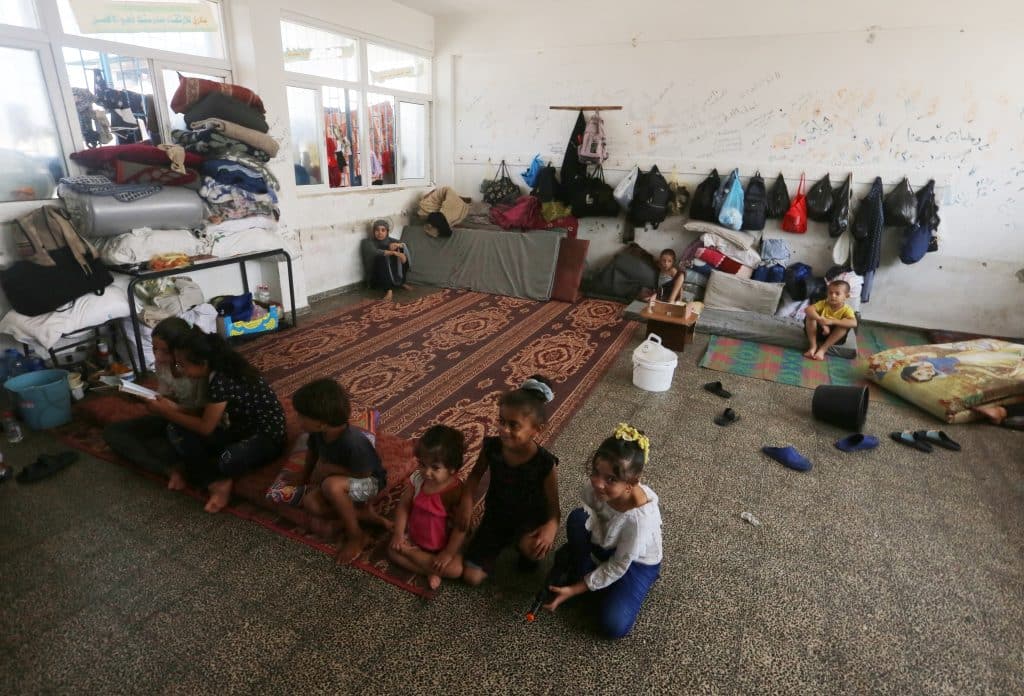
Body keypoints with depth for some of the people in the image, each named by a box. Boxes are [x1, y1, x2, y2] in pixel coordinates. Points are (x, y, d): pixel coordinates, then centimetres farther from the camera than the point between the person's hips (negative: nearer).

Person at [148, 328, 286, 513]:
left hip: (267, 437, -9)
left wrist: (167, 412, -9)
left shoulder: (222, 381, -26)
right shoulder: (215, 374, 1)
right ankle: (218, 483, -8)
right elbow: (206, 416, 7)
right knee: (176, 430, -6)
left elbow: (206, 427, -18)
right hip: (240, 429, 9)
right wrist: (174, 408, -3)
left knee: (227, 461, -39)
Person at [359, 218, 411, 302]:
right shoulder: (367, 242, -5)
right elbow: (374, 252, -26)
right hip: (376, 279, -4)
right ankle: (389, 290, -34)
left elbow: (405, 246, -4)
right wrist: (393, 252, -38)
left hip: (394, 276, 4)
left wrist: (397, 245, -26)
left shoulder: (391, 241, 9)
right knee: (383, 256, -29)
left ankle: (401, 282, -4)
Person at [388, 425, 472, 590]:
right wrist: (398, 534, -10)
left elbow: (462, 527, -23)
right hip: (415, 537, 5)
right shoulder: (417, 478, -15)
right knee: (393, 550, -12)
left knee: (456, 569, -24)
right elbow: (404, 505, -5)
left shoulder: (459, 492, -29)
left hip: (444, 545, -4)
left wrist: (448, 553, -21)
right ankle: (430, 571, -10)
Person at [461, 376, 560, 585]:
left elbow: (553, 506, -19)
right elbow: (476, 473, 2)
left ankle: (526, 548, 3)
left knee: (533, 548, -37)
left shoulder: (545, 463, -27)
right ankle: (504, 541, 23)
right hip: (496, 515, 3)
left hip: (530, 518, -3)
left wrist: (551, 526, -42)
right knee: (471, 576, -2)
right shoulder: (491, 447, -19)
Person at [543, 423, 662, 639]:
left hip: (637, 561, -3)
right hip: (605, 547, 4)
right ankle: (582, 575, -5)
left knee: (614, 626, -20)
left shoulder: (640, 517, -39)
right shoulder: (594, 487, -28)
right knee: (578, 517, -27)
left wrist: (574, 590, -22)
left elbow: (618, 567, -26)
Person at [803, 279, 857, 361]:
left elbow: (854, 323, -35)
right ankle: (813, 346, -19)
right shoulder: (824, 303, -10)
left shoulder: (847, 309, -14)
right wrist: (820, 320, -41)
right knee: (810, 316, -24)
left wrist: (832, 321, -44)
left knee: (844, 325, -29)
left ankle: (822, 349, -26)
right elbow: (808, 309, -27)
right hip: (818, 331, 1)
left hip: (834, 335, -1)